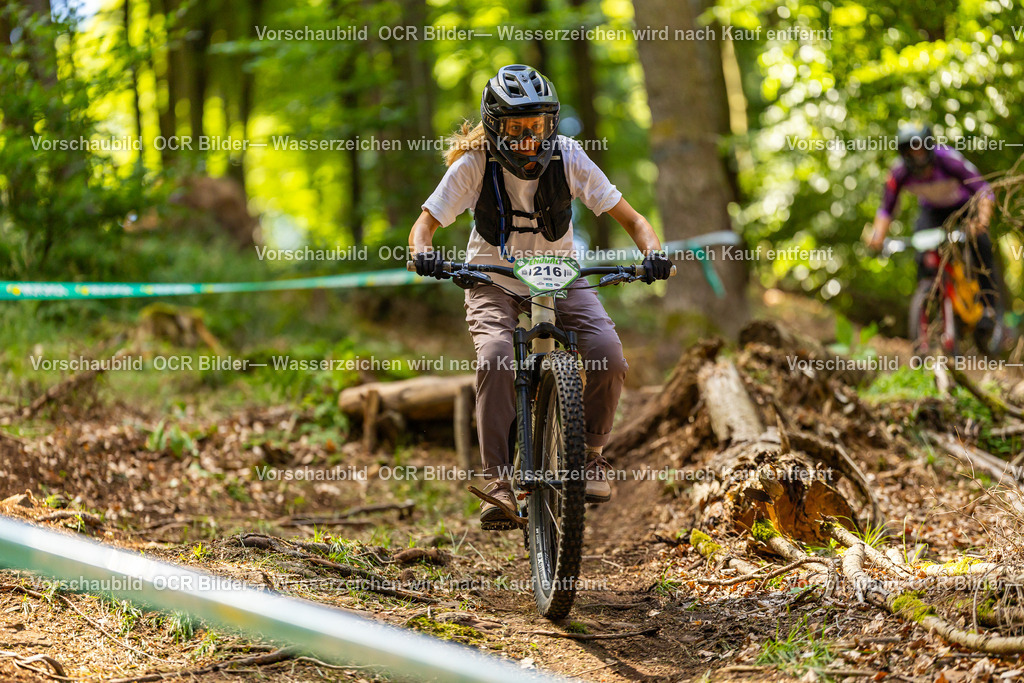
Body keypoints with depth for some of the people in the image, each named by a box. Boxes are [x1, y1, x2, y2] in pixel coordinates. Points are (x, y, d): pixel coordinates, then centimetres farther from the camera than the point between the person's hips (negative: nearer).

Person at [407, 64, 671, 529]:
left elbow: (629, 218, -11)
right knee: (495, 359, -32)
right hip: (493, 281, -1)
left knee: (608, 355, -25)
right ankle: (498, 480, -25)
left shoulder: (568, 158, -14)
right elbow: (425, 224, -13)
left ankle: (590, 451, 1)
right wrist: (423, 252, -37)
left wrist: (652, 250, -32)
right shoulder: (475, 164, -16)